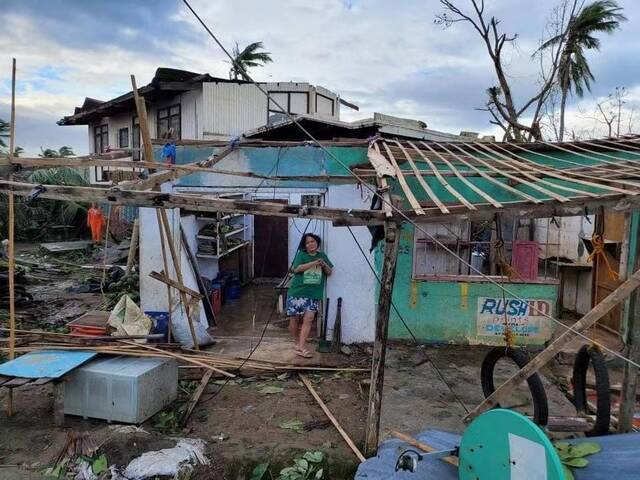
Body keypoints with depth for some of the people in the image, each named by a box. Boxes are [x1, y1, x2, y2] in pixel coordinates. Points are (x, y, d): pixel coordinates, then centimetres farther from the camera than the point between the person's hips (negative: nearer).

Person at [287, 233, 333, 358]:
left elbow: (329, 272, 14)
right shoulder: (301, 255, 0)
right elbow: (296, 269, -15)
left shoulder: (322, 256, 12)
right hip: (297, 292, -2)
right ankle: (297, 342, 26)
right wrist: (314, 263, -20)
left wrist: (324, 265, -7)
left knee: (308, 319, -10)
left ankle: (300, 348, -8)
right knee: (294, 319, 4)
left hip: (314, 294, 2)